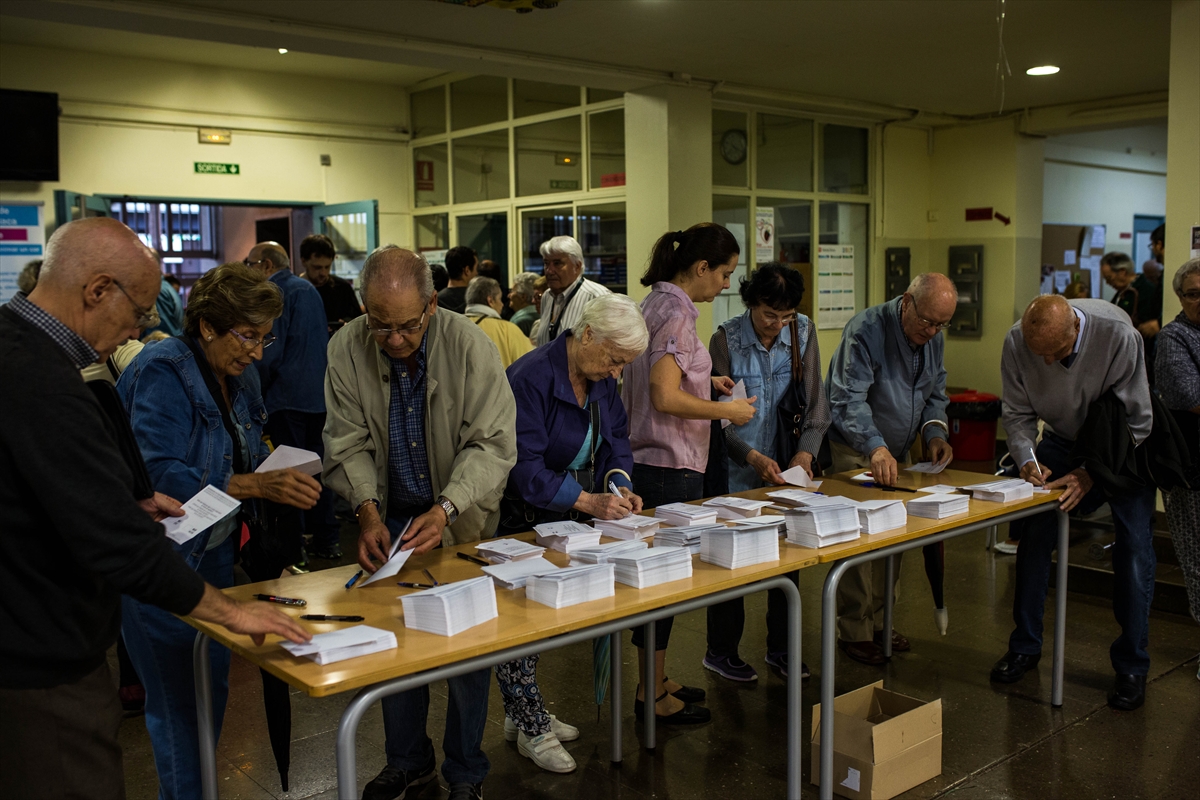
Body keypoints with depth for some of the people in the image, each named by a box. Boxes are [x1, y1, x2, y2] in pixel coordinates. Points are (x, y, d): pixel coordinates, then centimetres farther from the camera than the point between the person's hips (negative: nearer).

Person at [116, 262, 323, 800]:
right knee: (179, 699, -1)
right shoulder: (162, 371, -18)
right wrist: (257, 485, -32)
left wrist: (282, 476, -4)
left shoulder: (240, 377, 7)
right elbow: (160, 476, -27)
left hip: (215, 551, 8)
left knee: (212, 686, 16)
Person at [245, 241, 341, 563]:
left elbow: (268, 354, -17)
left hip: (288, 396, -8)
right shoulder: (309, 289, 15)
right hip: (320, 392, 8)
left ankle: (293, 552, 0)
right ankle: (326, 539, 22)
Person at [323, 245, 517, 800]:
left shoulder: (469, 345, -20)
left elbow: (493, 444, -20)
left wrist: (446, 509, -32)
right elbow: (348, 442, -7)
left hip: (462, 519, -2)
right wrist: (368, 509, -22)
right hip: (391, 518, 3)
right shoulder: (346, 349, -12)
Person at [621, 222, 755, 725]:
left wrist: (703, 380, 13)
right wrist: (727, 411, -14)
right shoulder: (676, 315, -18)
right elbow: (665, 398, -24)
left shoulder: (656, 304, 12)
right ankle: (653, 695, 12)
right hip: (670, 467, -10)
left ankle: (656, 680, 28)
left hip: (647, 462, 10)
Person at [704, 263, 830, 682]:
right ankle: (721, 651, 20)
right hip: (738, 471, -4)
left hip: (787, 466, 4)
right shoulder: (725, 340, -12)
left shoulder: (803, 332, -2)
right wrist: (754, 458, -23)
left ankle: (780, 646, 27)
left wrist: (805, 452, -14)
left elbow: (816, 401, 0)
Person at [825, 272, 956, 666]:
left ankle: (878, 621, 26)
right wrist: (875, 447, -47)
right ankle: (854, 632, 4)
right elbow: (848, 400, -33)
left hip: (897, 452, 7)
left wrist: (934, 431, -8)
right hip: (854, 451, -7)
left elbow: (935, 392, 12)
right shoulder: (866, 330, -25)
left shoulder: (934, 337, 0)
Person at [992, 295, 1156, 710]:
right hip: (1062, 439, 3)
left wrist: (1090, 473, -29)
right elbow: (1018, 413, -9)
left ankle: (1131, 664, 6)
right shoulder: (1017, 341, -24)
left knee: (1134, 547, -9)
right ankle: (1025, 646, 14)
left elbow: (1137, 420, -24)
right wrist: (1026, 460, -26)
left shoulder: (1118, 335, -32)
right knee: (1033, 535, -3)